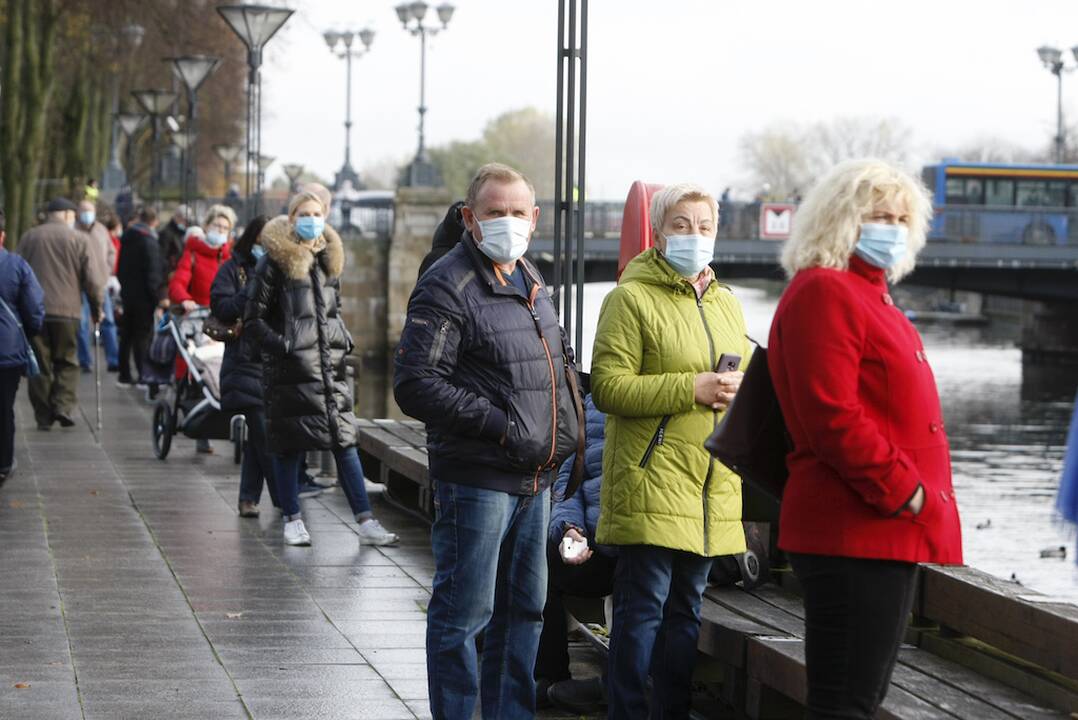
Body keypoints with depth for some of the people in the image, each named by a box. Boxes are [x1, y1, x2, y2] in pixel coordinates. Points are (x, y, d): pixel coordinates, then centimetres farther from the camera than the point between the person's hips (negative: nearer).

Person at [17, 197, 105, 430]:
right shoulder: (78, 239, 1)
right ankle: (64, 406, -8)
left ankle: (43, 416, 7)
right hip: (67, 310, -2)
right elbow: (92, 279, -2)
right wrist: (97, 308, 10)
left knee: (40, 365, 7)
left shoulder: (28, 237, 10)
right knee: (67, 362, 9)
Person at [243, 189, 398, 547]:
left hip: (330, 366, 5)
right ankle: (292, 520, 14)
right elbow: (253, 320, -5)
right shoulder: (275, 263, -5)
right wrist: (283, 347, -14)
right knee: (289, 446, 2)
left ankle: (366, 523, 1)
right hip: (289, 371, -5)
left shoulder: (329, 259, 13)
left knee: (345, 441, 1)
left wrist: (344, 342, 13)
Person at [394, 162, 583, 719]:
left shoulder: (531, 282, 15)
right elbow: (415, 386, -19)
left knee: (525, 609, 14)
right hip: (476, 479, -8)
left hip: (536, 478, 8)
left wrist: (564, 432, 14)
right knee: (464, 612, -3)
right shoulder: (448, 287, -12)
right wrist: (499, 424, -21)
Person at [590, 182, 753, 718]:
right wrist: (691, 389, -19)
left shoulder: (727, 304, 18)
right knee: (642, 609, -7)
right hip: (652, 481, -7)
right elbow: (607, 386, -13)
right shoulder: (632, 298, -5)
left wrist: (738, 391, 5)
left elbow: (743, 375, 30)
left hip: (710, 488, 7)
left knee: (686, 610, 12)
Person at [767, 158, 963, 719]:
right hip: (854, 532, -11)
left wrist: (920, 496, 15)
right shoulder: (823, 292, -11)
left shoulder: (870, 295, 22)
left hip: (888, 533, 11)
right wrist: (905, 492, -19)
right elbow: (832, 417, -21)